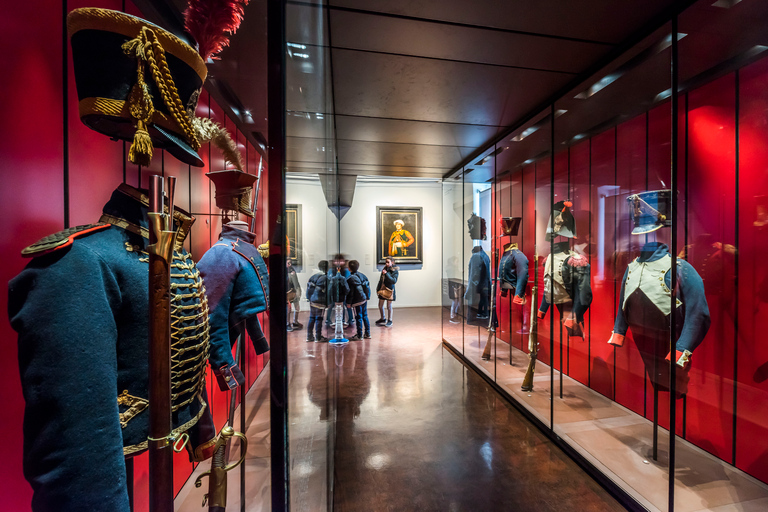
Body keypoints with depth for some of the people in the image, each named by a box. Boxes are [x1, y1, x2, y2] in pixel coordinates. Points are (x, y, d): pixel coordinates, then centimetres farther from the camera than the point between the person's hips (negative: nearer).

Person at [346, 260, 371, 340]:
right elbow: (368, 285, 12)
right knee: (365, 316, 15)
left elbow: (350, 292, -13)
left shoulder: (350, 279, -14)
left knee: (358, 317, 1)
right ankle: (367, 333, 22)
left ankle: (359, 335, 9)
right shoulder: (362, 275, 6)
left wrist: (349, 302, -5)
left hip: (357, 301, -7)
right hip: (365, 299, 7)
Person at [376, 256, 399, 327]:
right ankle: (383, 319, 32)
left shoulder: (395, 271, -8)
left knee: (389, 306, 3)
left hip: (389, 290, -6)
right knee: (380, 305, 12)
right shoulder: (384, 269, 7)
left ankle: (390, 320, 19)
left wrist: (386, 274, -24)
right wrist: (378, 289, 13)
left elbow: (394, 281, -20)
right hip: (382, 290, 6)